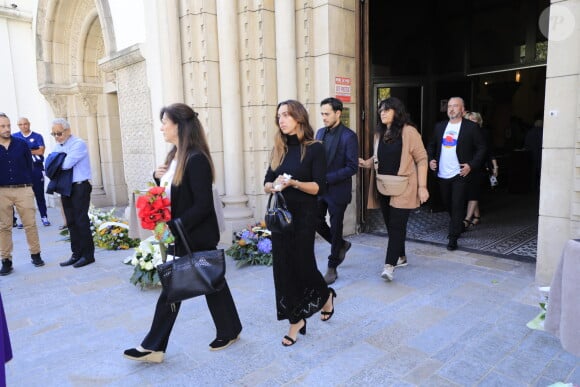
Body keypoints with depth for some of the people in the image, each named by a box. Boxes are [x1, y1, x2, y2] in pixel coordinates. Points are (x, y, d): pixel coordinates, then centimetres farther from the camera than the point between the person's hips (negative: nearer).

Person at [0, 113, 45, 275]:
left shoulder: (22, 144, 2)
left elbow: (29, 165, 8)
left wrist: (28, 185, 6)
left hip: (23, 189, 0)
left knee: (30, 224, 2)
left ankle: (35, 255, 14)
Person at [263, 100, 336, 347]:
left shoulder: (314, 148, -7)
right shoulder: (279, 149, 8)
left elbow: (319, 187, -12)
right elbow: (266, 183, 8)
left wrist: (294, 183, -26)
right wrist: (274, 185, -14)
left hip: (304, 215, -5)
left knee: (302, 263, 3)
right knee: (284, 266, 6)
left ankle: (326, 296, 36)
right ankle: (295, 319, 20)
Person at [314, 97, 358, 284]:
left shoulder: (348, 136, -13)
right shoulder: (320, 132, 8)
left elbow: (352, 168, -16)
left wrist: (327, 178, -21)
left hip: (338, 190, -6)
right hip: (320, 188, 6)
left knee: (336, 228, 6)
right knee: (316, 221, 8)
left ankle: (332, 268, 23)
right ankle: (341, 245, 36)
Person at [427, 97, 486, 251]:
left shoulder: (471, 127, -4)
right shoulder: (440, 126, 10)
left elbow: (481, 148, -3)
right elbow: (431, 145, 17)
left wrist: (471, 165, -14)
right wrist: (430, 159, 1)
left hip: (460, 174, -5)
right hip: (442, 174, 5)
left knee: (457, 205, -6)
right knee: (448, 204, 16)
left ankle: (453, 238, -1)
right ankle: (458, 225, 39)